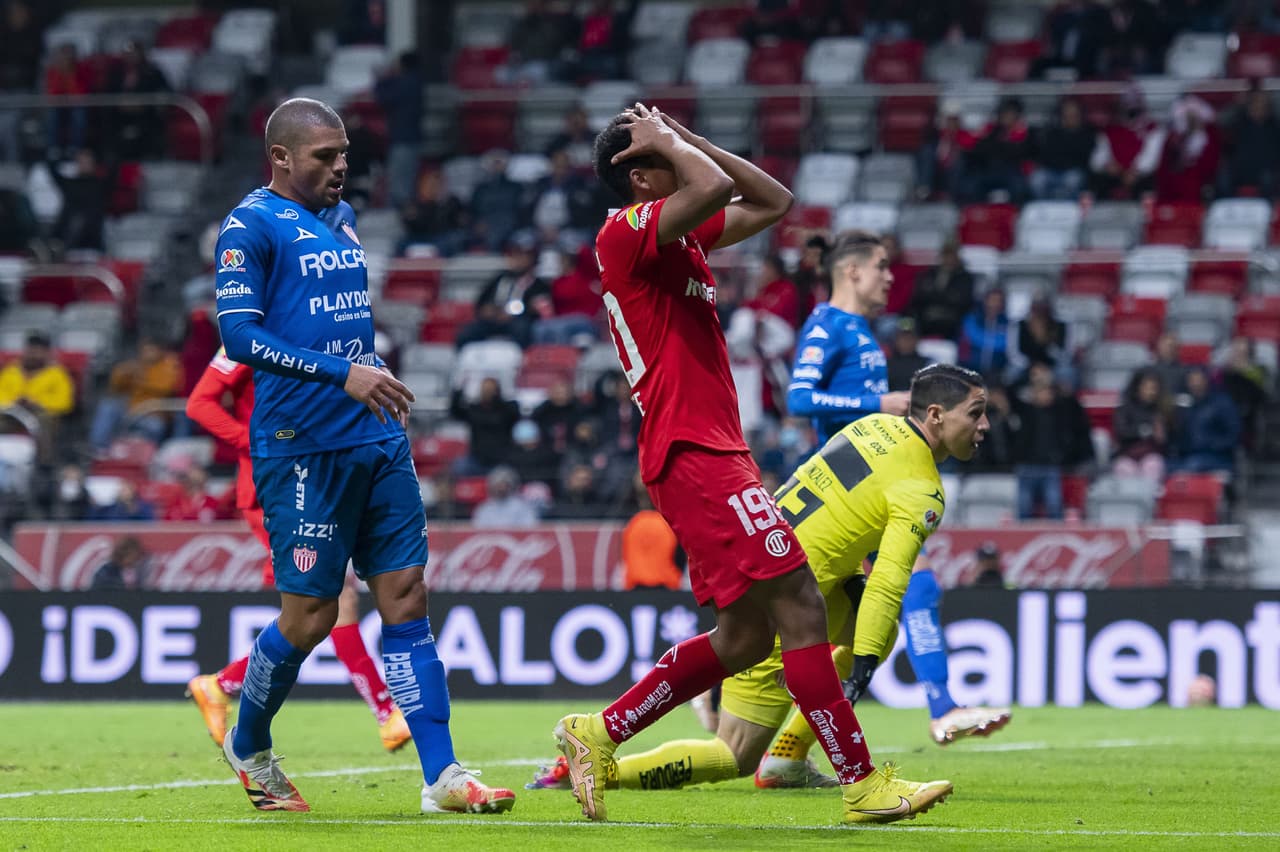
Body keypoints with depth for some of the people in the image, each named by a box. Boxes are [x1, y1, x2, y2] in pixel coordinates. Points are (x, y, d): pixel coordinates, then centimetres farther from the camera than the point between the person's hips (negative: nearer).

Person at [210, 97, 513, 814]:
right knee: (311, 615, -2)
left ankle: (442, 776, -3)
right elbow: (239, 332, -17)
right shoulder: (252, 224, -7)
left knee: (407, 597, 0)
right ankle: (249, 746, 23)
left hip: (377, 441, 7)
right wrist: (343, 373, -23)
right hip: (302, 446, -7)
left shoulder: (341, 218, 17)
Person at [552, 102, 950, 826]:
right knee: (800, 604, -12)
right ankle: (863, 784, -12)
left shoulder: (680, 236, 19)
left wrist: (686, 138, 17)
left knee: (745, 637, 11)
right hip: (694, 450, -11)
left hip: (713, 453, 11)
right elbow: (716, 187, -28)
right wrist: (666, 140, -9)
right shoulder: (627, 231, -11)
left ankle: (599, 735, 18)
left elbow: (775, 202, 25)